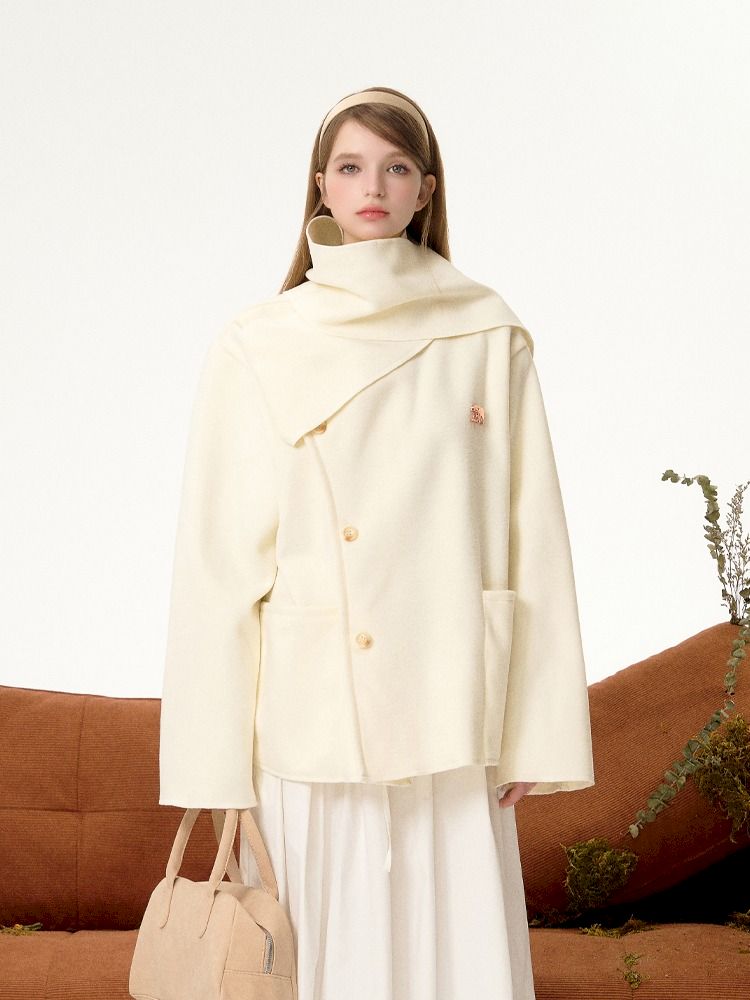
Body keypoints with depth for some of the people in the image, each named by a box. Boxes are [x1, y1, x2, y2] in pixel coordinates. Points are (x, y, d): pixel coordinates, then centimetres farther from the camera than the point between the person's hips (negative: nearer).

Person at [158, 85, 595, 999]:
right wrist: (214, 762, -5)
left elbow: (532, 538, 3)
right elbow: (215, 560, 0)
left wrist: (537, 729, -1)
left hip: (448, 716, 1)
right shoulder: (254, 350, 2)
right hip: (307, 717, -1)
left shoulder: (491, 339, 5)